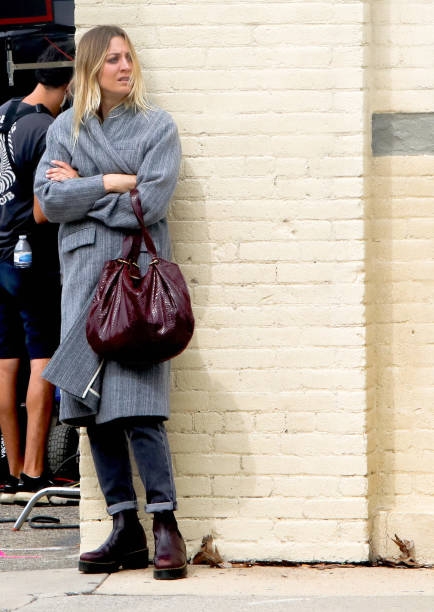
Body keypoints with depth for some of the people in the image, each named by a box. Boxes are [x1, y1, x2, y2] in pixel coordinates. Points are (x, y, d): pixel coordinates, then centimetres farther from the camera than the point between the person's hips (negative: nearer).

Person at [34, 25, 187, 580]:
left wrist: (80, 188, -2)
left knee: (135, 404, -14)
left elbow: (149, 204, -8)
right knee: (93, 406, 1)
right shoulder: (65, 129, 14)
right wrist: (112, 183, -5)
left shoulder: (157, 127, 5)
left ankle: (165, 524, -7)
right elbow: (49, 199, 1)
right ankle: (125, 530, 5)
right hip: (83, 272, 4)